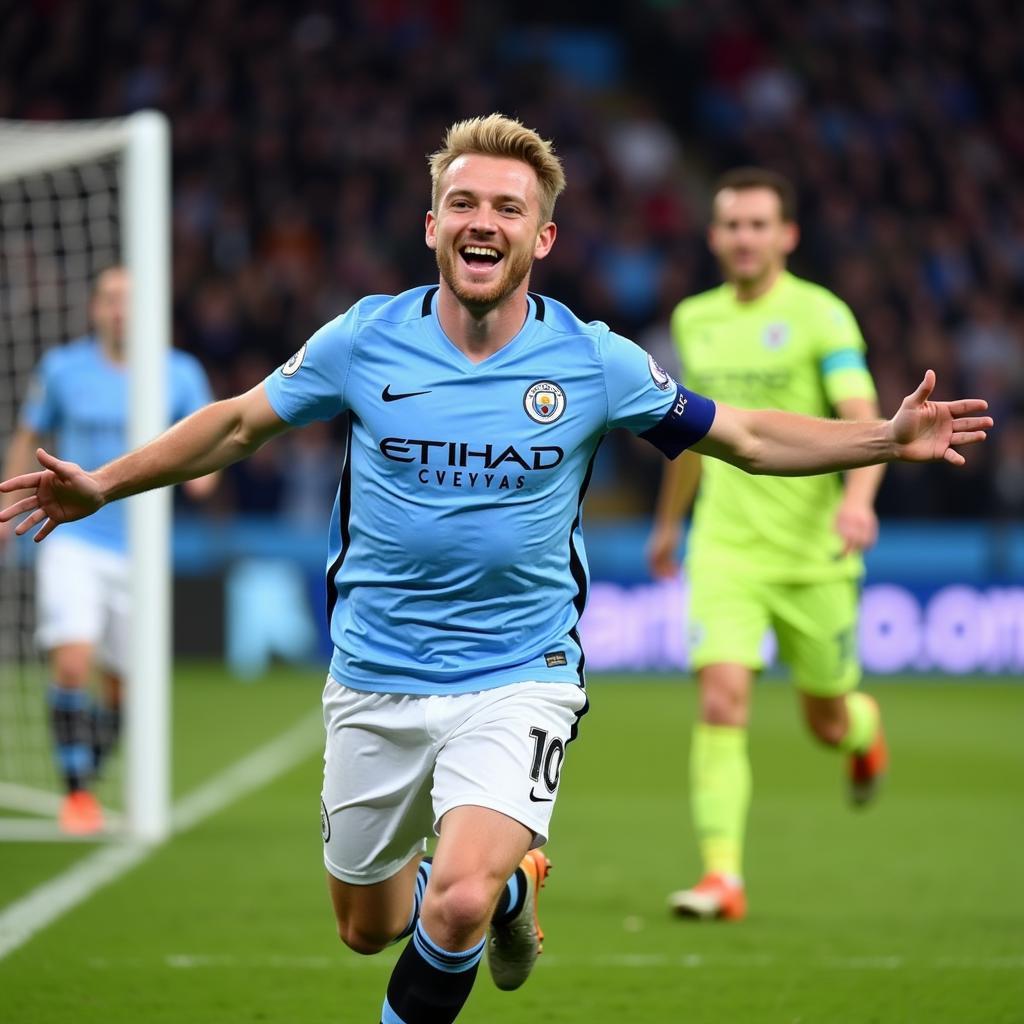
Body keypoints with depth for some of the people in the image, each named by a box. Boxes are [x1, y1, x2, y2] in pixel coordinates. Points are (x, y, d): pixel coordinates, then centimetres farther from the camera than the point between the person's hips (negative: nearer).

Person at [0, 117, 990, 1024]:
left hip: (518, 679, -2)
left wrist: (888, 437, -5)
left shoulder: (596, 362, -7)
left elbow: (744, 436, 5)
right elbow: (240, 421, 9)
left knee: (456, 907, -26)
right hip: (376, 679, 2)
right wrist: (101, 484, 5)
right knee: (367, 927, 16)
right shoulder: (361, 342, -6)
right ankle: (503, 885, 48)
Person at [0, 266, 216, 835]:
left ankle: (90, 773, 31)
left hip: (137, 550, 1)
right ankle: (77, 793, -9)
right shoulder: (63, 368, 1)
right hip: (72, 540, -1)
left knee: (118, 685, 6)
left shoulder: (180, 375, 1)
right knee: (72, 664, -19)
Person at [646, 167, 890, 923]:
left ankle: (864, 729, 48)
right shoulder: (695, 320, 8)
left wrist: (859, 496, -36)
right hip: (724, 548, 3)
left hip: (813, 552, -2)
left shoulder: (820, 315, -7)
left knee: (827, 722, 10)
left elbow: (865, 421, -17)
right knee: (722, 701, -17)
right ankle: (723, 876, -17)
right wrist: (669, 520, 32)